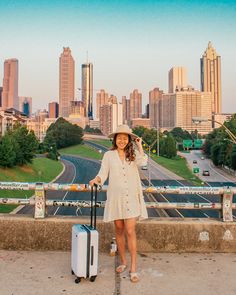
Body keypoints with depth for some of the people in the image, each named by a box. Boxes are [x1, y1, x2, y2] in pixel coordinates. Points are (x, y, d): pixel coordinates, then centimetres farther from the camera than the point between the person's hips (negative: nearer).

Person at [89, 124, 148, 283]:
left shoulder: (133, 154, 4)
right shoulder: (109, 155, 5)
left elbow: (143, 162, -16)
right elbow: (103, 174, 1)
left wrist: (139, 145, -7)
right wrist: (96, 179, -19)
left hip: (132, 197, -1)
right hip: (116, 197, 2)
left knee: (130, 231, -7)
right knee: (119, 230, 12)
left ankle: (133, 268, 2)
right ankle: (123, 261, 30)